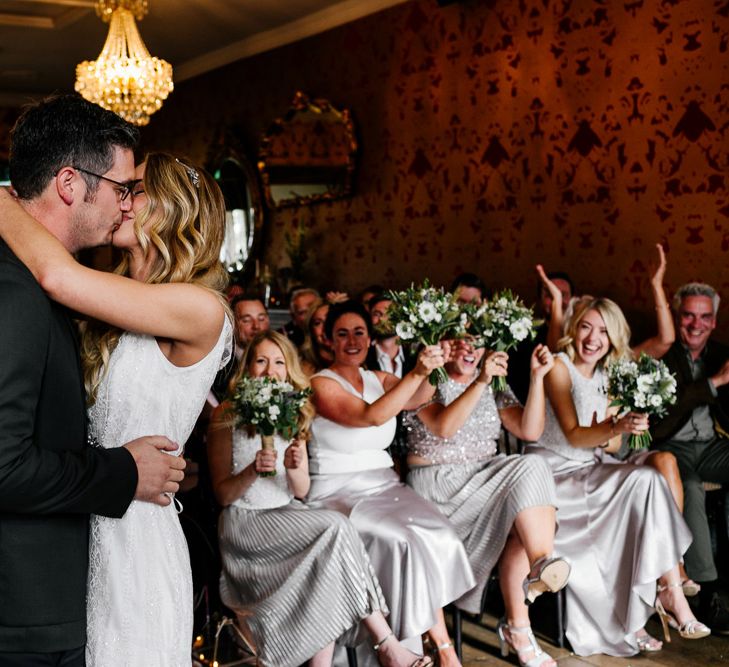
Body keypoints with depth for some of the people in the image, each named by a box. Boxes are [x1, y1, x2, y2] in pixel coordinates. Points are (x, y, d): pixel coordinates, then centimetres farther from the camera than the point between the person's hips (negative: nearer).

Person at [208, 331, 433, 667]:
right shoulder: (228, 417, -4)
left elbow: (301, 491, 7)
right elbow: (222, 495, -6)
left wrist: (294, 468, -15)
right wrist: (253, 470, -25)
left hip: (287, 515, 5)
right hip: (245, 523, -5)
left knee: (329, 544, -29)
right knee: (335, 527, -26)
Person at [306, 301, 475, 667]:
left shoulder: (379, 379, 14)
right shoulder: (321, 384, -6)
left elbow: (414, 400, -5)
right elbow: (371, 416, -21)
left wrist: (429, 368, -24)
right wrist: (416, 373, -31)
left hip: (384, 484, 5)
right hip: (338, 493, -5)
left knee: (437, 536, -22)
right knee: (406, 541, -28)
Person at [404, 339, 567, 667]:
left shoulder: (494, 385, 14)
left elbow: (530, 430, 2)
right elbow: (443, 427, -22)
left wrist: (537, 377, -9)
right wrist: (480, 382, -32)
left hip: (486, 478, 5)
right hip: (438, 485, -5)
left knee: (519, 526, -26)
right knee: (528, 471, -26)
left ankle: (518, 627, -23)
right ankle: (543, 565, -28)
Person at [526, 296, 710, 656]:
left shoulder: (605, 376, 13)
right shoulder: (559, 367, -8)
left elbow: (613, 443, 10)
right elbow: (573, 435, -18)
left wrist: (607, 437, -13)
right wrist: (615, 429, -35)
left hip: (591, 471, 6)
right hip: (554, 474, -6)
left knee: (646, 480, -21)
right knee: (644, 481, -24)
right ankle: (670, 592, -17)